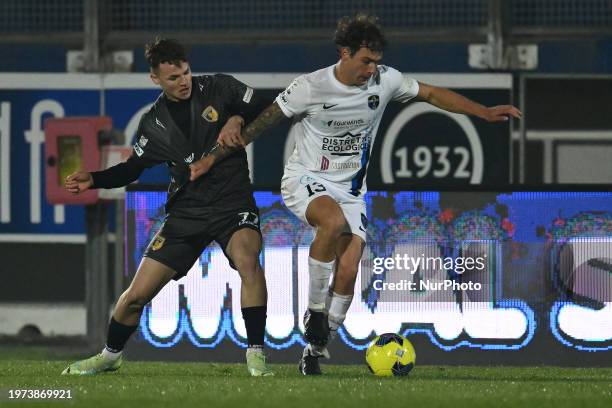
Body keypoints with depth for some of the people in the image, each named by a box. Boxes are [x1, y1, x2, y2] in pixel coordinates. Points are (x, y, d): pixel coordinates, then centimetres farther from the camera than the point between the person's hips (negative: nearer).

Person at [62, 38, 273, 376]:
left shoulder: (220, 88, -3)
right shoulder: (154, 123, 5)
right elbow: (133, 168, 13)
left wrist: (238, 119, -16)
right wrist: (93, 180, -3)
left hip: (233, 205, -3)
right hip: (187, 211, 3)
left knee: (248, 261, -35)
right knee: (137, 294, 1)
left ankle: (256, 354, -25)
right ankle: (110, 356, 29)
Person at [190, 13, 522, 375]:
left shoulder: (385, 81, -6)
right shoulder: (310, 87, -16)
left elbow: (432, 94, 9)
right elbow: (263, 122, -7)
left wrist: (485, 112, 4)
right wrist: (214, 158, -4)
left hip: (350, 189, 4)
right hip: (305, 180, -4)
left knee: (348, 273, -12)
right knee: (334, 221, -38)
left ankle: (316, 349, 8)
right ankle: (315, 312, -20)